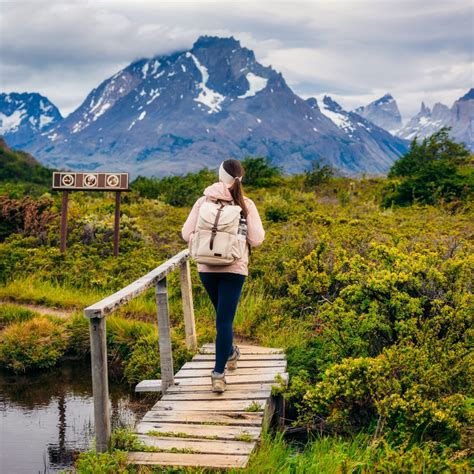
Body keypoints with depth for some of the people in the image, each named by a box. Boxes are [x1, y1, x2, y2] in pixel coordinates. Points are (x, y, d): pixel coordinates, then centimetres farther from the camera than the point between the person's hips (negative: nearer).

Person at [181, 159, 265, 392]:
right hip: (234, 269, -2)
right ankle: (219, 374, -3)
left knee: (222, 315, 24)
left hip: (207, 268, 2)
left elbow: (186, 234, -4)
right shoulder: (246, 205, -7)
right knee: (224, 320, 2)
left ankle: (230, 353, 46)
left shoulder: (204, 201, -3)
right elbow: (256, 240, -8)